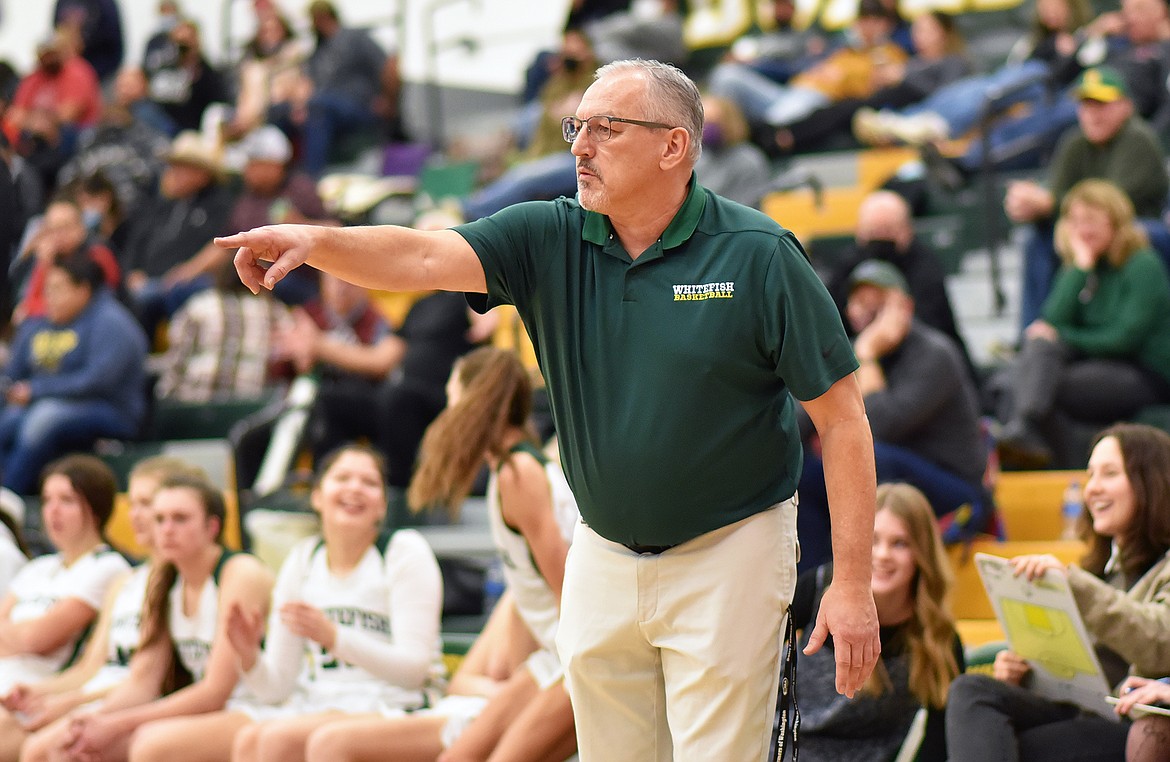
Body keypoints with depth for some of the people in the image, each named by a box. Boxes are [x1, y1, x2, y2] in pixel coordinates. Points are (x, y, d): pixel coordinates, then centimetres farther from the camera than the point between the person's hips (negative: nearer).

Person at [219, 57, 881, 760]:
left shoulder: (758, 255, -11)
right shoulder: (551, 241, 0)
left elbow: (842, 418, -9)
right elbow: (424, 258, -15)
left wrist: (854, 584, -13)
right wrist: (316, 241, -35)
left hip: (727, 556, -4)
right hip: (603, 561, 5)